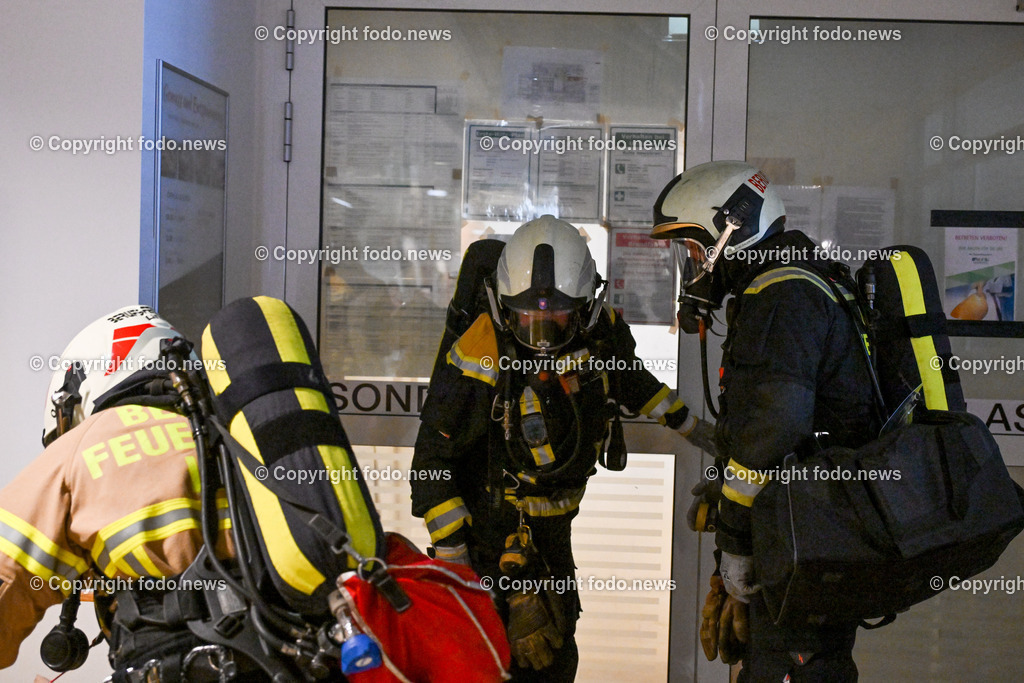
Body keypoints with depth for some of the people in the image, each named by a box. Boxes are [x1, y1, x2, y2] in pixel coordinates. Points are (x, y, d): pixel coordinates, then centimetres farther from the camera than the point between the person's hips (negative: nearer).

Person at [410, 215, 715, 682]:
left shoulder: (601, 331, -7)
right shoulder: (480, 360, -24)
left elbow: (628, 377, 18)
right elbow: (433, 456, -17)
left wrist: (689, 424, 25)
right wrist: (450, 550, -19)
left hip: (555, 520, 7)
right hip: (495, 520, -7)